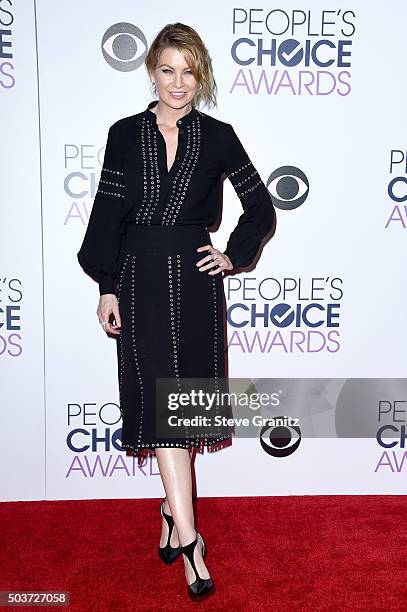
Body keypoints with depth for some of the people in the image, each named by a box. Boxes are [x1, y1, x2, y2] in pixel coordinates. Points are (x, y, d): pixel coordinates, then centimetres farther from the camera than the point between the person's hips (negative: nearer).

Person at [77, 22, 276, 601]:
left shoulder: (218, 136, 5)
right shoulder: (125, 134, 5)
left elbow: (260, 207, 12)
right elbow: (107, 213, 3)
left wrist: (234, 255, 3)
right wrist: (107, 286, -1)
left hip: (195, 279, 1)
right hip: (140, 280, 0)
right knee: (161, 401, -5)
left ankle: (173, 513, 27)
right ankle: (188, 536, 1)